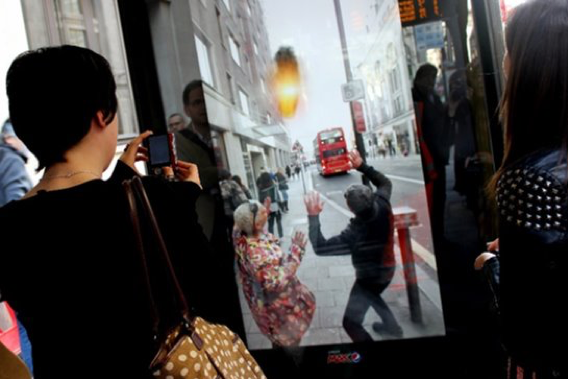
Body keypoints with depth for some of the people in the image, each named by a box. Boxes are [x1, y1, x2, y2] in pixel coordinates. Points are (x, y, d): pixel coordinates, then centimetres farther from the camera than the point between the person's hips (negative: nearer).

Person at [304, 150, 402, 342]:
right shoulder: (382, 206, -24)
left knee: (351, 322, 5)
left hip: (370, 276, -8)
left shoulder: (354, 234, -40)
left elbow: (319, 247, -34)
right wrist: (362, 166, -9)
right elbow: (385, 182, -2)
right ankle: (392, 326, 54)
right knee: (371, 295, 38)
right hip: (387, 269, 8)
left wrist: (313, 216, -32)